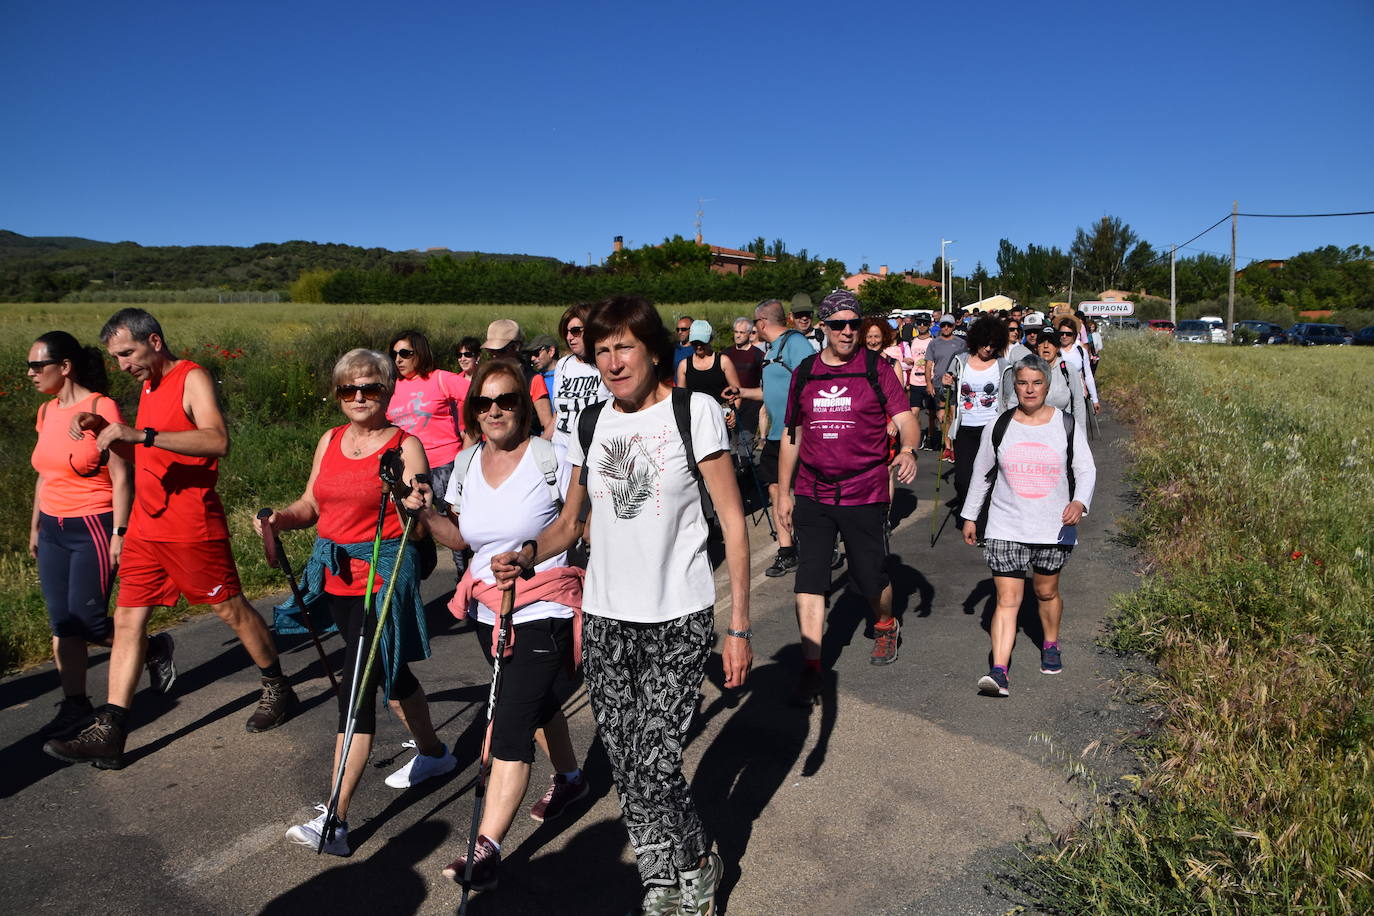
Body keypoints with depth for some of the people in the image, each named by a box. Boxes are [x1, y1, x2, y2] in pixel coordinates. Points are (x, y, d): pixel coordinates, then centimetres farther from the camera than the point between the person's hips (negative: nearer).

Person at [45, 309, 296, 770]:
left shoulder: (193, 378, -11)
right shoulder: (150, 385, 15)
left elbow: (217, 441, -29)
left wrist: (140, 433, -32)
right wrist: (105, 430, 4)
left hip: (191, 526, -8)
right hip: (146, 525, 8)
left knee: (232, 610, 5)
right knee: (127, 620, 4)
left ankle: (277, 689, 24)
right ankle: (108, 734, 7)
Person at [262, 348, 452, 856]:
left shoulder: (404, 446, -8)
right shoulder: (330, 441, 10)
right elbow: (311, 505, 15)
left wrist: (416, 509, -35)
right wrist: (278, 519, -4)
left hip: (381, 580, -7)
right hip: (334, 577, 7)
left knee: (357, 688, -9)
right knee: (388, 671, 21)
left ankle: (335, 820, -5)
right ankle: (432, 752, 43)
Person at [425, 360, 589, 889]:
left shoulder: (551, 459, -13)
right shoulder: (466, 464, 3)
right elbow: (459, 537, 9)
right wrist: (425, 515, -9)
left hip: (544, 612, -7)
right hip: (488, 612, 7)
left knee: (511, 723, -11)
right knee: (535, 699, 25)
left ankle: (486, 846, -3)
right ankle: (569, 777, 49)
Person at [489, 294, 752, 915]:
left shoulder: (694, 411, -6)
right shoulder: (590, 426, 6)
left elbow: (733, 521, -5)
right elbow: (570, 520, 16)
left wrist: (739, 626, -9)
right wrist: (528, 553, -6)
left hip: (679, 618, -4)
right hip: (605, 617, 4)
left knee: (654, 763, -7)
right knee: (626, 766, 7)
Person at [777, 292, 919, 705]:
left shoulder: (875, 369, -2)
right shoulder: (803, 373, 6)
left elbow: (904, 418, -10)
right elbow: (791, 436, 12)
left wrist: (908, 450, -33)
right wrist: (783, 492, 11)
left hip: (865, 495, -2)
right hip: (812, 495, 2)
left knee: (872, 577, 10)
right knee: (809, 580, -4)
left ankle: (885, 625, 42)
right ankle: (811, 667, 5)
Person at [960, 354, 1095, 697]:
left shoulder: (1068, 425, -1)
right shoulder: (997, 427, 0)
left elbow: (1086, 469, 1)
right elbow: (982, 474, 10)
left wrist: (1079, 502, -19)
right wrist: (970, 516, 13)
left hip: (1054, 528, 1)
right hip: (1005, 528, -1)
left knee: (1046, 592, 16)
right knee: (1007, 598, -7)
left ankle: (1051, 646, 43)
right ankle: (999, 671, -12)